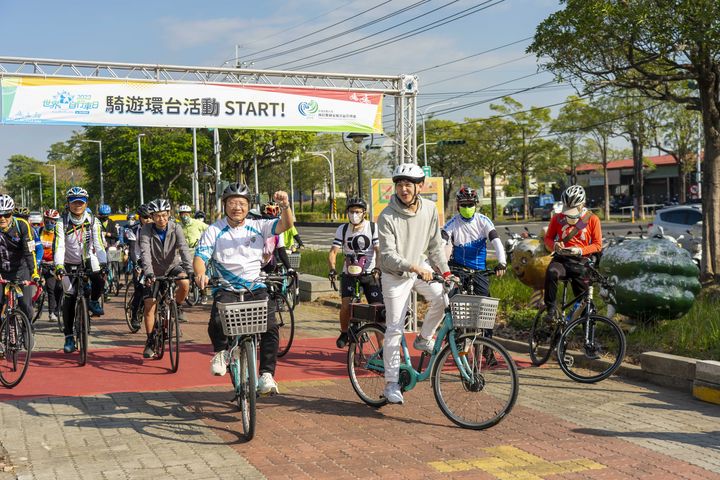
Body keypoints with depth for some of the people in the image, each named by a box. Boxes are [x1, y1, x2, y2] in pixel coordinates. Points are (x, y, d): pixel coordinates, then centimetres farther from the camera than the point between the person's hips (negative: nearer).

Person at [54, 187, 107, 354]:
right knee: (69, 299, -3)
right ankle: (69, 336, 7)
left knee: (100, 279, -30)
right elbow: (59, 246, -23)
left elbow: (99, 244, -17)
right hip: (70, 264, 0)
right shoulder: (62, 222, -13)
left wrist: (103, 264, -32)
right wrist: (58, 266, -38)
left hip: (89, 260, 1)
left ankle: (94, 302, 3)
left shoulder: (93, 221, -10)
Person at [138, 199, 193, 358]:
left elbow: (184, 249, -28)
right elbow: (145, 253, -30)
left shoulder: (175, 228, -17)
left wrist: (189, 270, -43)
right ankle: (150, 341, 8)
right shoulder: (146, 230, -19)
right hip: (155, 271, 0)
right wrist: (148, 273, -45)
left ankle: (178, 307, -2)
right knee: (149, 305, -7)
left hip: (172, 266, 0)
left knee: (185, 283, -32)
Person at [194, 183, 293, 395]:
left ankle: (266, 374, -5)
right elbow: (200, 256, -8)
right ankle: (221, 351, 6)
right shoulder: (214, 231, 1)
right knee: (216, 322, -27)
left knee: (270, 328, -17)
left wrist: (285, 205, -26)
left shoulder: (258, 227, 6)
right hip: (227, 289, -1)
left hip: (256, 288, 1)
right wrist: (201, 274, -31)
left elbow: (286, 225, -5)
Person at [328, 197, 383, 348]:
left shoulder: (373, 228, -4)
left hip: (369, 273, -1)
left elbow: (379, 250, -10)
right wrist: (332, 269, -20)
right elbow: (333, 251, -2)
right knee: (346, 304, -18)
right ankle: (344, 333, 9)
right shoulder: (342, 229, 2)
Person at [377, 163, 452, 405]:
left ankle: (424, 338, 4)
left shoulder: (429, 209, -7)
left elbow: (435, 245, 2)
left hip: (421, 267, 4)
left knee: (443, 298, -23)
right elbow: (388, 255, -25)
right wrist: (413, 267, -39)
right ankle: (392, 383, 6)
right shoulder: (387, 217, -21)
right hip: (395, 275, -4)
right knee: (394, 329, -5)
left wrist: (445, 271, -8)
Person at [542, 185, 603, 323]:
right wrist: (554, 245, -12)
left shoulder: (592, 219, 1)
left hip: (581, 262, 0)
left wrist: (580, 250, -16)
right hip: (561, 259, 0)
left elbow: (597, 245, 1)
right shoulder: (557, 219, 4)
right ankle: (551, 309, -24)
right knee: (551, 273, -35)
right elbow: (548, 238, 13)